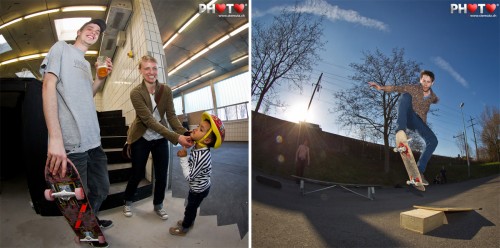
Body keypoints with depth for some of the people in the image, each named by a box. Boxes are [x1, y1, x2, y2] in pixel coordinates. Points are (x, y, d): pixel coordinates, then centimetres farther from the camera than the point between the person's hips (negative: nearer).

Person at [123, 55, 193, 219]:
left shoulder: (166, 90, -8)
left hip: (161, 139, 3)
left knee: (162, 175, 7)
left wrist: (185, 133, -31)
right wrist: (176, 137, -37)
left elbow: (171, 116, -12)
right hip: (141, 139, -3)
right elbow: (149, 120, -27)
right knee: (137, 174, 10)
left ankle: (158, 205, 30)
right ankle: (128, 202, 37)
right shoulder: (136, 93, -19)